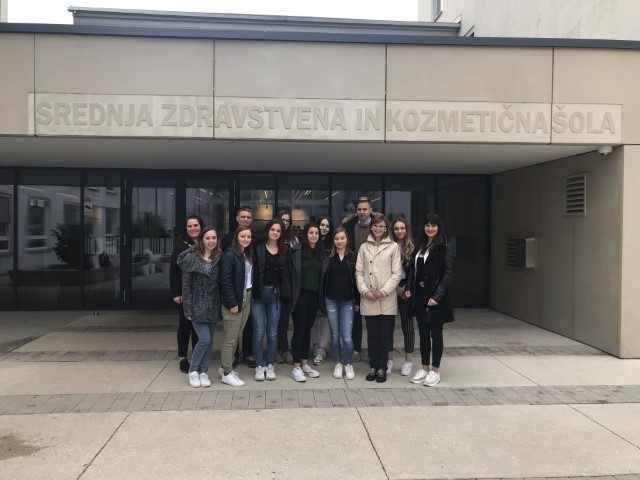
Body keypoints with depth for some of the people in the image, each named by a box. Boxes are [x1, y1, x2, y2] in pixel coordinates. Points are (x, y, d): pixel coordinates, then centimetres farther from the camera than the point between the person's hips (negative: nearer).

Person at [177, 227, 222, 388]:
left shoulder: (219, 258, 1)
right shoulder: (191, 257, -7)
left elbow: (222, 282, 4)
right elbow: (186, 285, -6)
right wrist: (188, 309, -9)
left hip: (213, 305, 4)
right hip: (197, 304, -3)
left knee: (209, 340, 8)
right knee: (204, 339, -10)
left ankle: (203, 371, 23)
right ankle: (193, 370, 12)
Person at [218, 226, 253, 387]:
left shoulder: (248, 255, 12)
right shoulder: (229, 254, -13)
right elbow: (225, 280, -18)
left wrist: (249, 297, 5)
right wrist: (232, 303, -20)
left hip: (246, 299, 8)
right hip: (235, 301, -8)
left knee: (237, 336, 14)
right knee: (231, 338, 0)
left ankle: (225, 367, 26)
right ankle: (227, 373, 9)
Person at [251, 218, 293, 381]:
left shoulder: (285, 251, 6)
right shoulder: (258, 249, -3)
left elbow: (288, 274, 7)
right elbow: (252, 271, -4)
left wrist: (286, 294, 1)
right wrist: (251, 293, -10)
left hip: (275, 295, 2)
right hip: (258, 294, -2)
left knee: (273, 333, 8)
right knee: (259, 332, 1)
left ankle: (269, 365, 20)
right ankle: (259, 366, 13)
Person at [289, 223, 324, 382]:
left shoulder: (320, 252, 8)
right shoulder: (297, 250, -7)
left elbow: (322, 274, 12)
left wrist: (322, 296, 9)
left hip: (314, 295, 5)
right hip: (300, 295, -5)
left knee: (308, 329, 12)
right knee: (299, 330, -1)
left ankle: (305, 364, 22)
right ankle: (296, 367, 7)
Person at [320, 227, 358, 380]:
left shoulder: (353, 257, 1)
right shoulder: (328, 258, 2)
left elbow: (356, 279, 2)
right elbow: (323, 279, 3)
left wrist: (357, 301, -2)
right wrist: (322, 300, -1)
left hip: (348, 301, -1)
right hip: (331, 300, 1)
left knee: (347, 337, -6)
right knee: (335, 336, 9)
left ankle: (349, 365, 14)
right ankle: (338, 364, 25)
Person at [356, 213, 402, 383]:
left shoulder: (393, 247, 1)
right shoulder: (364, 247, 9)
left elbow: (397, 273, -3)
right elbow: (359, 272, 6)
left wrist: (383, 291, -11)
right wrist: (364, 291, -8)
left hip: (386, 299, -2)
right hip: (368, 299, 2)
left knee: (384, 335, 4)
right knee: (372, 335, 8)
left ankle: (382, 368, 15)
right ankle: (373, 366, 20)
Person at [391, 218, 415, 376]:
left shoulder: (412, 248, 1)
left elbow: (414, 272, -3)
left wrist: (409, 289, -13)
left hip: (405, 290, -1)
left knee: (407, 325, 6)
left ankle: (408, 360, 16)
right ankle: (389, 359, 17)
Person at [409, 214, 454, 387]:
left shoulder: (444, 248, -8)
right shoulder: (419, 247, 12)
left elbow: (448, 274, -13)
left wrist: (437, 296, -19)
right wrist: (411, 290, 2)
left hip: (435, 297, -6)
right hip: (420, 297, 6)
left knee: (436, 333, 3)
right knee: (423, 333, 11)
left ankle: (435, 370, 13)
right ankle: (425, 368, 22)